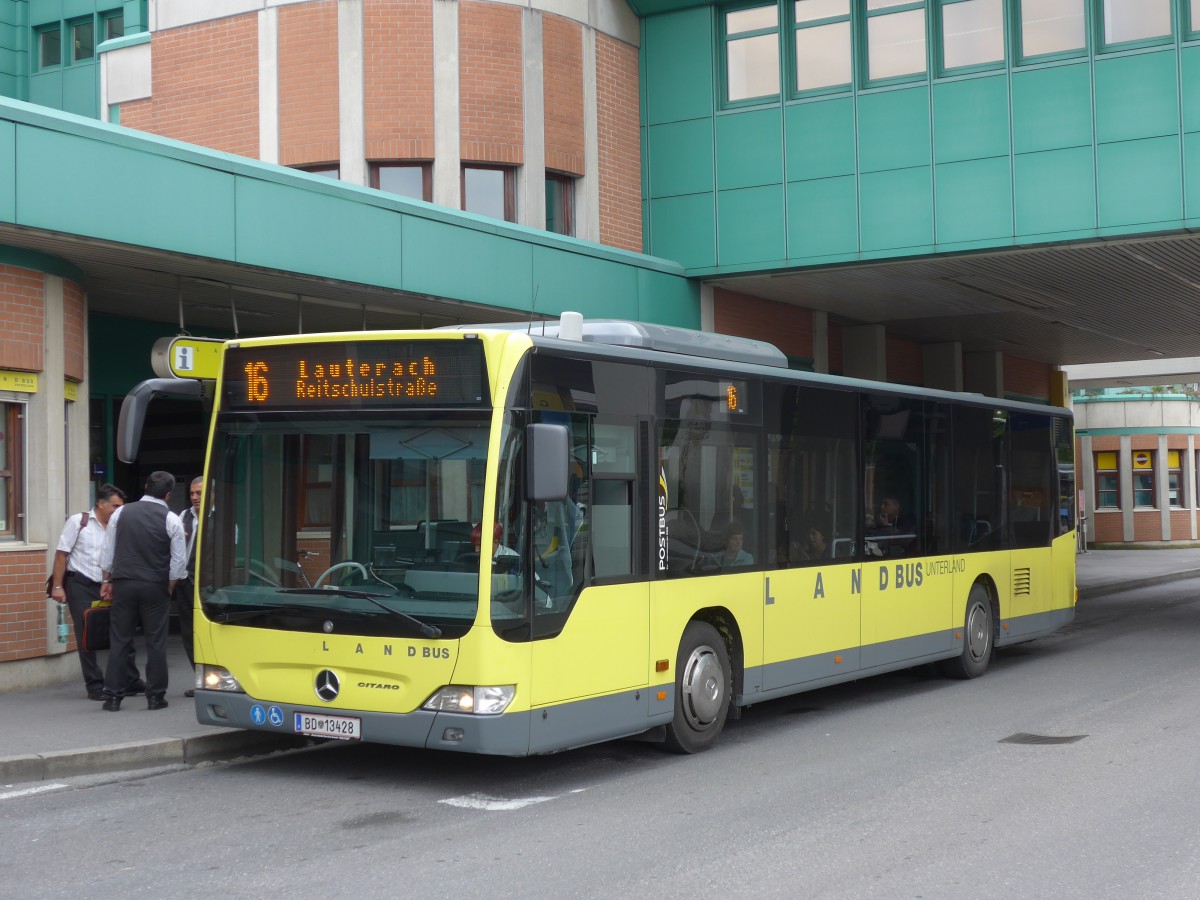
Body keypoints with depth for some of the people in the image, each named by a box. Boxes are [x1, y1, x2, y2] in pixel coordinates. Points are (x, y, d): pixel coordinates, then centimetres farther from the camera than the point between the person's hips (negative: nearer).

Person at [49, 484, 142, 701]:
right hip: (81, 585, -4)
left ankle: (131, 682, 12)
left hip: (107, 587, 4)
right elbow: (62, 554, -5)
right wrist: (57, 586, -9)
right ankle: (94, 686, 7)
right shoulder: (78, 522, -4)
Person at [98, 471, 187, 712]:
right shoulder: (171, 520, -4)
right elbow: (179, 560, -4)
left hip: (123, 583, 2)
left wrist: (106, 580, 17)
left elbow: (107, 550, 7)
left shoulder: (121, 513, 3)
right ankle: (155, 697, 5)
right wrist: (169, 587, 9)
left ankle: (112, 697, 7)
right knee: (155, 643, 4)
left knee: (119, 641, 7)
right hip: (155, 586, -2)